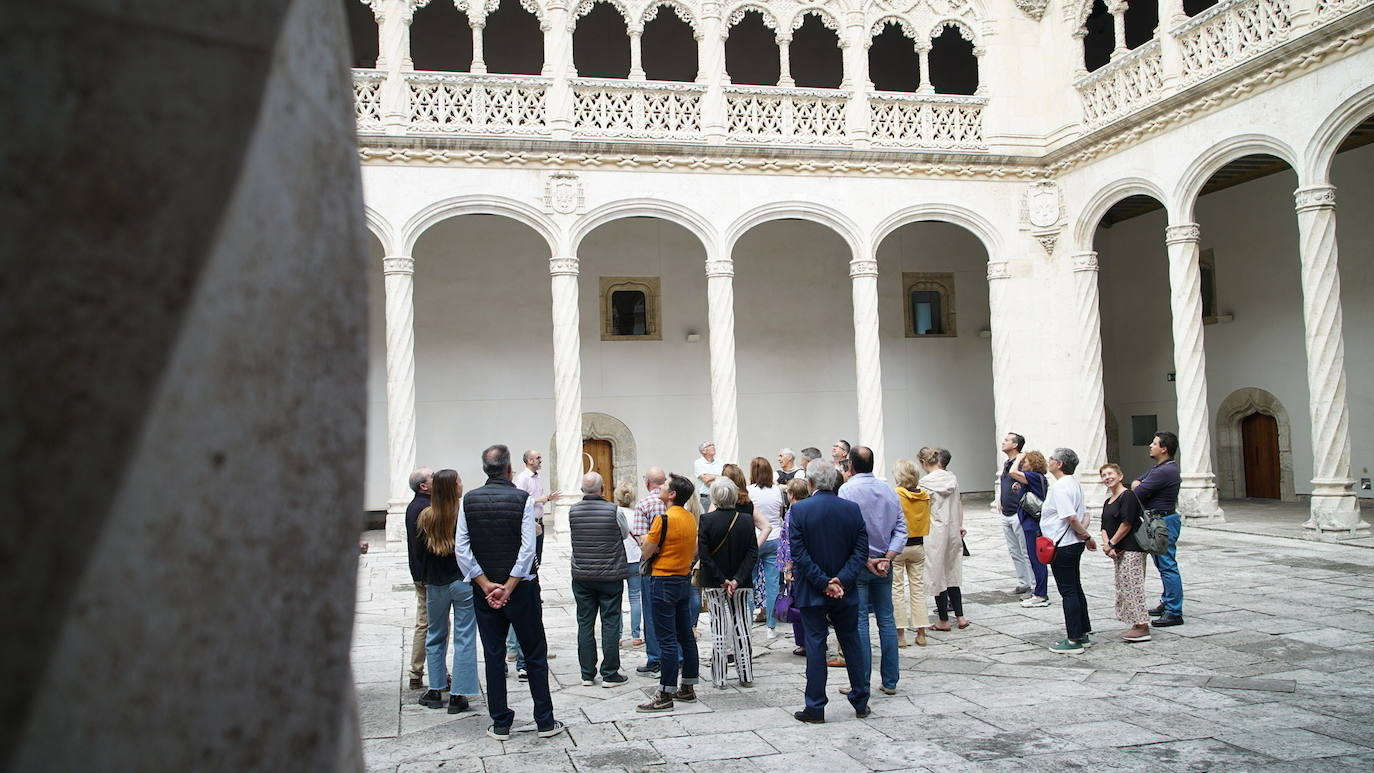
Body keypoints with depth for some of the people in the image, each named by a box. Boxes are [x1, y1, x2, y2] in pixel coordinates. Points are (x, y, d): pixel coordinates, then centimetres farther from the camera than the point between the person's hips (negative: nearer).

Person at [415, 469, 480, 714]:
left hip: (435, 584, 4)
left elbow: (419, 552, 4)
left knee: (435, 636, 19)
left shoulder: (425, 517, -3)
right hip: (463, 583, -3)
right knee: (464, 639, 4)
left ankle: (435, 691, 22)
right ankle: (458, 696, 5)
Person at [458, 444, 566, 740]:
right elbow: (528, 548, -16)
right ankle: (545, 722, 11)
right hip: (521, 587, -2)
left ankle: (500, 724, 14)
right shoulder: (522, 499, -10)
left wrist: (486, 586, -7)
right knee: (535, 654, 7)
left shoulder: (469, 500, -1)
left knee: (493, 656, 9)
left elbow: (462, 549, -6)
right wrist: (508, 587, -12)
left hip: (484, 589, 3)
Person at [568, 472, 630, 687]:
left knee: (585, 623, 9)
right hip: (610, 576, -3)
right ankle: (610, 674, 6)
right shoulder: (613, 511, -12)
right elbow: (625, 533, 4)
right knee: (610, 623, 4)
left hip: (581, 576, 3)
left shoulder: (573, 512, -4)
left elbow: (573, 538, 8)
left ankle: (587, 674, 13)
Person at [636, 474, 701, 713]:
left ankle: (665, 696, -1)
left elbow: (647, 552, -13)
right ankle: (688, 688, 22)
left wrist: (648, 543, 7)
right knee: (686, 636, 13)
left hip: (663, 583, -8)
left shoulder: (664, 518, -17)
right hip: (684, 580, 8)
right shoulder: (691, 519, 7)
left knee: (667, 639, -5)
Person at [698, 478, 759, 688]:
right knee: (741, 626, 11)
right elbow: (753, 553, -7)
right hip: (742, 583, 2)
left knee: (718, 628, 5)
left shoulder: (707, 520, -11)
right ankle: (746, 675, 15)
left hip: (713, 584, -2)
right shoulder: (746, 520, -3)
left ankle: (719, 677, 8)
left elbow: (704, 555, -14)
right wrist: (737, 579, -12)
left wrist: (722, 580, -11)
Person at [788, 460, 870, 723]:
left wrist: (823, 583, -12)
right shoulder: (852, 509, -2)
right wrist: (842, 580, -11)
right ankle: (860, 703, 23)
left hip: (811, 592, -3)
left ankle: (815, 707, 8)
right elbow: (861, 550, -5)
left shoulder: (799, 509, -11)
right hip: (846, 592, 3)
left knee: (815, 645, 4)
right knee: (851, 643, 15)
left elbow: (799, 553, -15)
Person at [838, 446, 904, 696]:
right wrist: (887, 558, -5)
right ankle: (890, 681, 15)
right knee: (886, 619, 10)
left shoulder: (847, 490, -11)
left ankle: (861, 683, 2)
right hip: (884, 564, 5)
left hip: (857, 564, -5)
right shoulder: (888, 490, 6)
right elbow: (901, 528, 2)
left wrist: (866, 560, -11)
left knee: (859, 622, -1)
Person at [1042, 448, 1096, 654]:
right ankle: (1083, 633, 25)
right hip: (1074, 544, 10)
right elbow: (1084, 514, 14)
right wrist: (1085, 533, 2)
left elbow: (1071, 517, -25)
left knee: (1068, 592, -5)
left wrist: (1086, 536, -12)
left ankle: (1074, 640, 0)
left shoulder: (1059, 486, -18)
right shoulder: (1074, 483, 13)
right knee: (1075, 589, 17)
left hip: (1062, 546, -10)